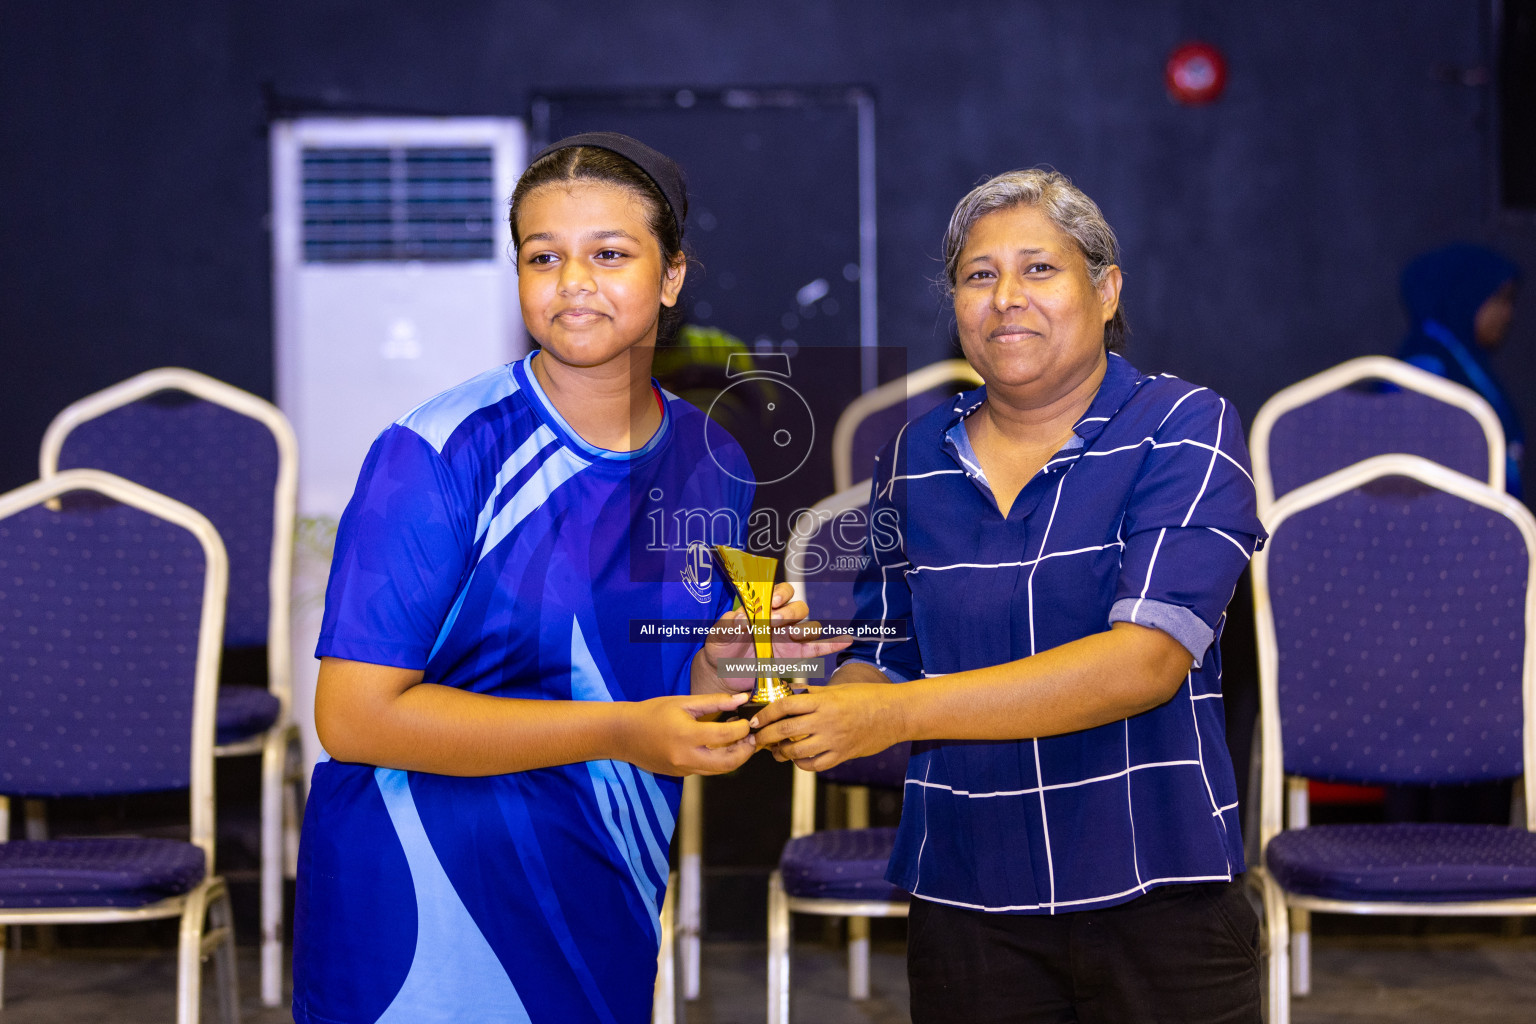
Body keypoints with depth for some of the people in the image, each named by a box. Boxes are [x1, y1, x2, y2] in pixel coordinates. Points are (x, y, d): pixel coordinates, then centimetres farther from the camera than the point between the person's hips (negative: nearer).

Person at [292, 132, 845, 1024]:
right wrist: (616, 732, -22)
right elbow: (355, 716, -20)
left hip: (603, 917, 5)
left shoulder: (711, 465, 3)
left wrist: (726, 662, -10)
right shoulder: (440, 455, -15)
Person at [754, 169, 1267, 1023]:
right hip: (967, 909, 4)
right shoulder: (918, 456, 7)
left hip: (1157, 897, -3)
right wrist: (823, 708, -12)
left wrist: (898, 712, -24)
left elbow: (1148, 658, -19)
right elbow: (882, 660, 13)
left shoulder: (1184, 430, -6)